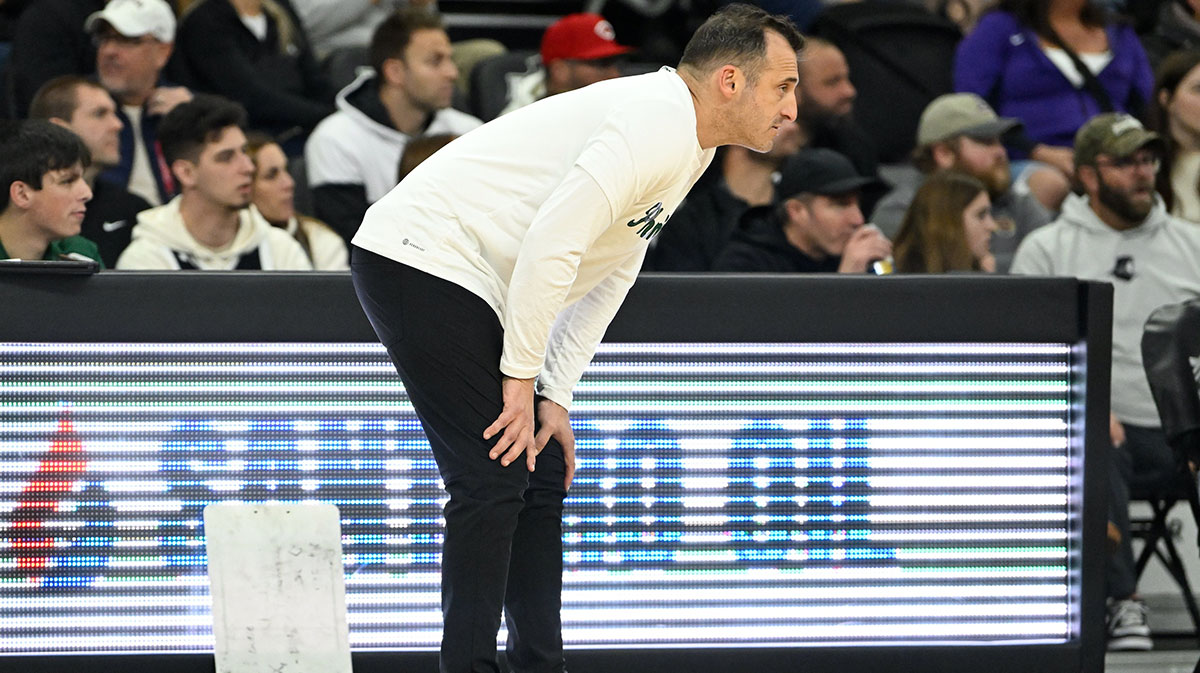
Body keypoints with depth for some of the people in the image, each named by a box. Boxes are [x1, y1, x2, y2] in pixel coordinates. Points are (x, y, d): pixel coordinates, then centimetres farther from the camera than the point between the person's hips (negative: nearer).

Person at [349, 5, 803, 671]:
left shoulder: (691, 148, 12)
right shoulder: (657, 127, -21)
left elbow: (606, 278, 15)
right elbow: (550, 246, -27)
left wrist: (556, 398, 7)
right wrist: (523, 379, -18)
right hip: (419, 255, -10)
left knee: (541, 476, 9)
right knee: (493, 478, -13)